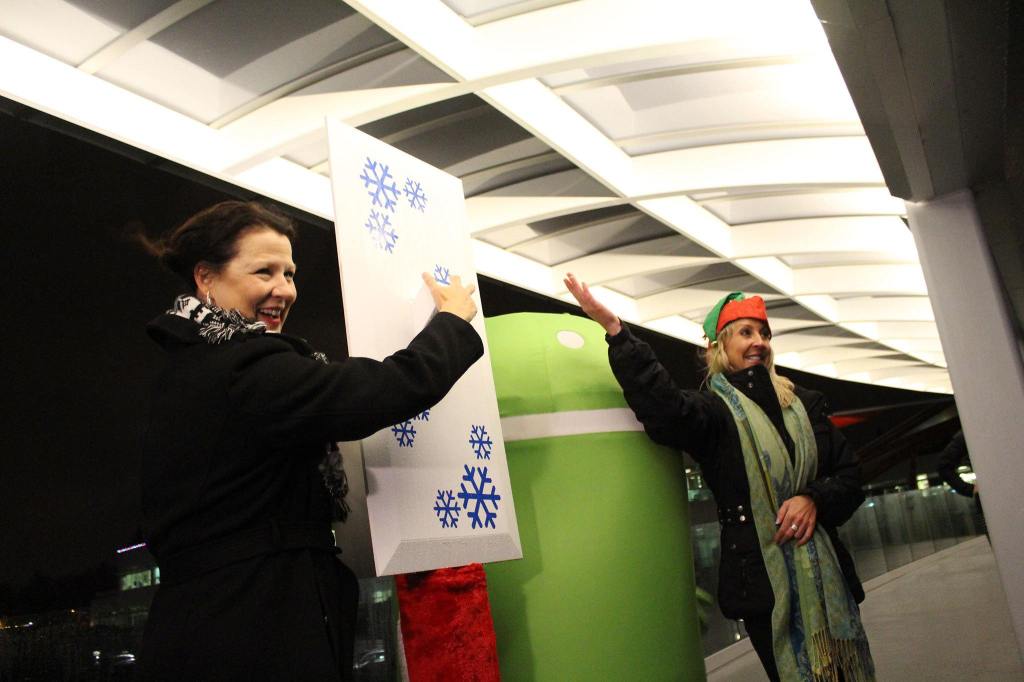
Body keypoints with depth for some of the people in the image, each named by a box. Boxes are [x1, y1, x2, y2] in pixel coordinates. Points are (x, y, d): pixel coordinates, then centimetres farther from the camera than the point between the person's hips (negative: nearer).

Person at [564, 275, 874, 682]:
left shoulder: (805, 404, 12)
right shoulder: (713, 409, -5)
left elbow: (848, 473, 11)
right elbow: (667, 408, -28)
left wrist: (814, 498, -12)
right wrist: (615, 330, -35)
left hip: (825, 571, 5)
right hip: (763, 578, -5)